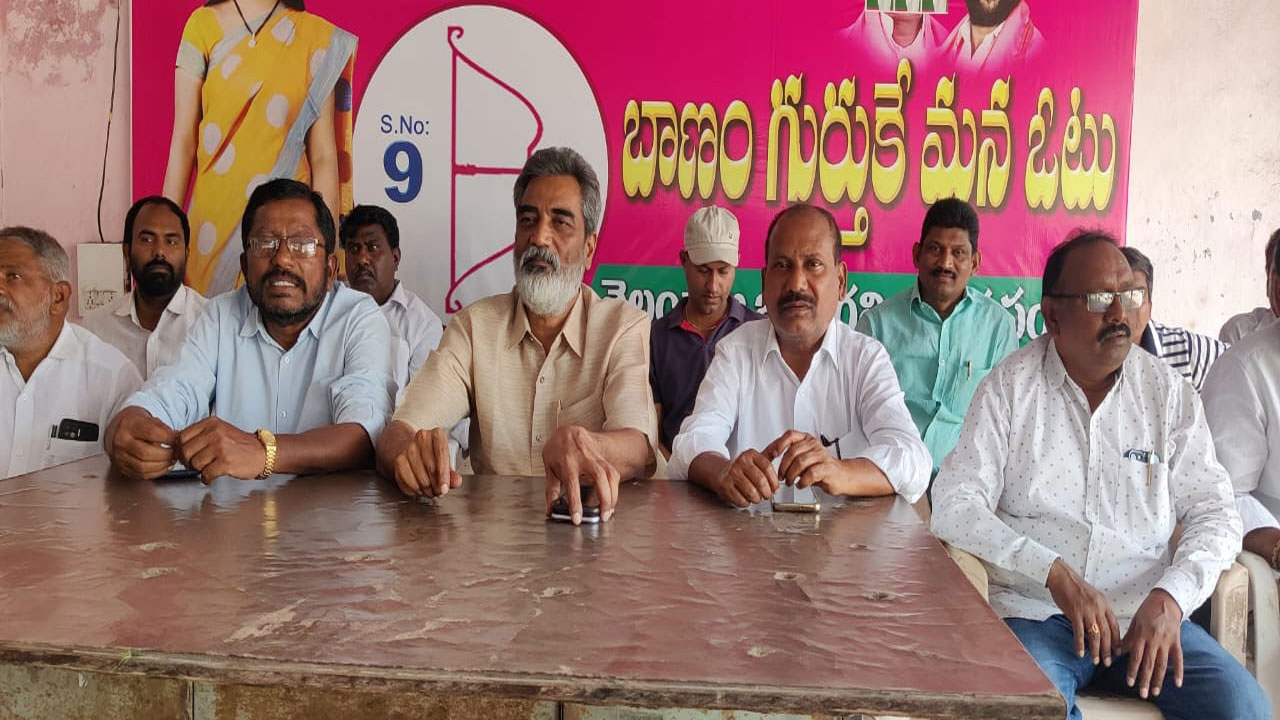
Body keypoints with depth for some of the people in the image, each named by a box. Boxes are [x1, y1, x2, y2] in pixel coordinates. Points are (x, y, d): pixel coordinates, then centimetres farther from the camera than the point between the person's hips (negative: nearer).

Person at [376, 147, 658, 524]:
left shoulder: (626, 327, -2)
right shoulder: (474, 324, 5)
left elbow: (641, 453, -17)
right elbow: (396, 435, -7)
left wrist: (577, 442, -40)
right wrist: (408, 452, -32)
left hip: (585, 523, -3)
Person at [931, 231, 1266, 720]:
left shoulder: (1168, 393, 8)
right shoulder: (1010, 386, 0)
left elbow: (1213, 510, 5)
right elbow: (954, 505, -7)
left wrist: (1170, 597, -13)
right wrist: (1055, 573, -18)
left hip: (1148, 616, 3)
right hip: (1035, 613, -3)